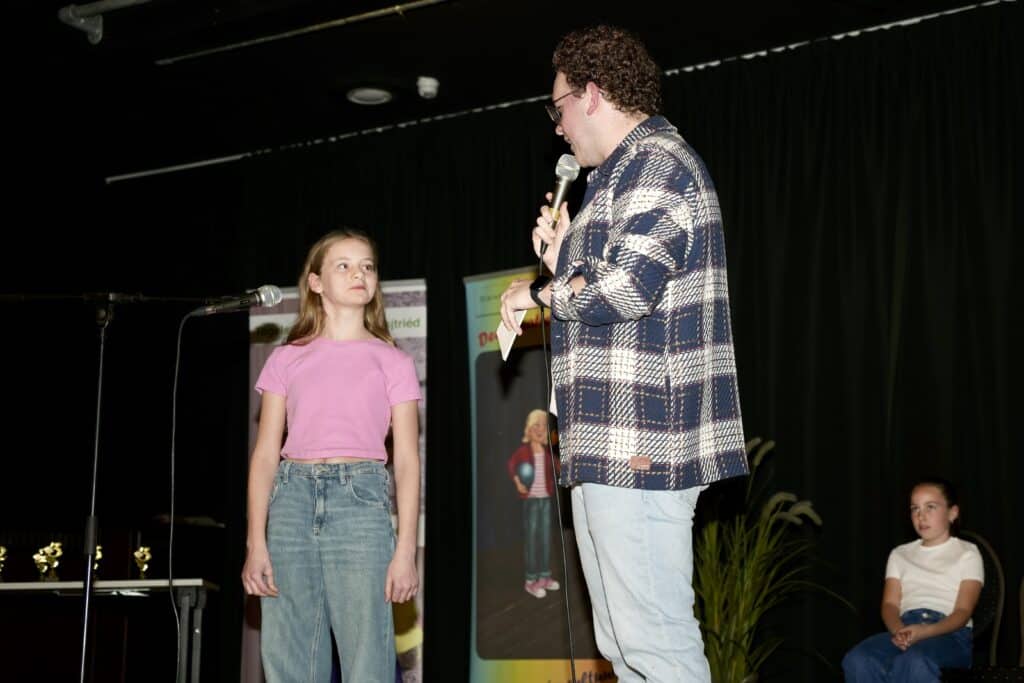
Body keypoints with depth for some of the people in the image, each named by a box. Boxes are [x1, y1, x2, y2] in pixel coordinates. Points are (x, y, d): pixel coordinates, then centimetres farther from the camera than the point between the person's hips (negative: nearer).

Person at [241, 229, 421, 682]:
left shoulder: (392, 363, 10)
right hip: (293, 497, 2)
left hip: (361, 498, -2)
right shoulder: (286, 360, 13)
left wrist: (406, 549, -4)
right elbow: (265, 455, 9)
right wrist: (256, 543, 0)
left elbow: (407, 461, 5)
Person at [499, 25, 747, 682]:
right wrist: (564, 260, 17)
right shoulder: (623, 173, 25)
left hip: (639, 447, -11)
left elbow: (627, 286, -21)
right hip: (609, 452, 11)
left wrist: (541, 290, -6)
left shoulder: (657, 159, -7)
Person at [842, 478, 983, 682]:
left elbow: (963, 611, 0)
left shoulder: (967, 553, 14)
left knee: (913, 661, -41)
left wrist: (925, 631, -21)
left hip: (950, 633, -3)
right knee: (857, 660, -32)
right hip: (905, 629, 4)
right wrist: (898, 631, -14)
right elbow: (890, 603, 12)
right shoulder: (899, 554, 26)